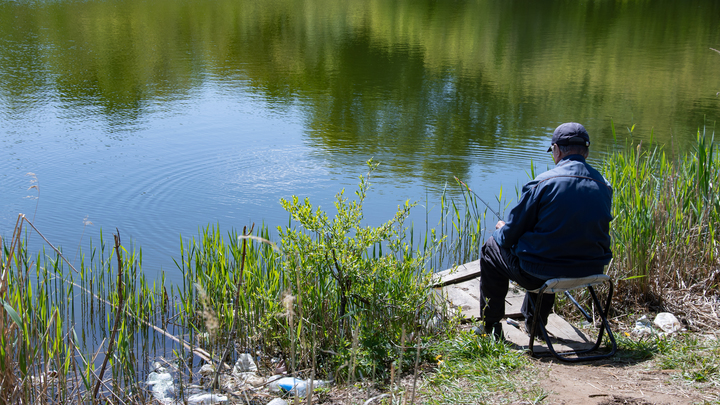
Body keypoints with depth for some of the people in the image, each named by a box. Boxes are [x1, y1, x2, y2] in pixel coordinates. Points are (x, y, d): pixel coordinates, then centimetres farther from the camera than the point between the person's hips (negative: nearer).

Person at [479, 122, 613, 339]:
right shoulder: (604, 186, -1)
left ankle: (491, 328, 26)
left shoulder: (542, 183, -17)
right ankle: (534, 323, 46)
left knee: (491, 248, 20)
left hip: (542, 274, -6)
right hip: (590, 272, 6)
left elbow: (509, 236, -11)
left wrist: (501, 229, 15)